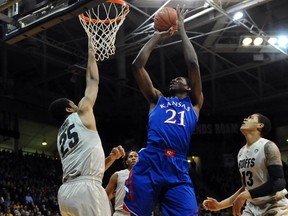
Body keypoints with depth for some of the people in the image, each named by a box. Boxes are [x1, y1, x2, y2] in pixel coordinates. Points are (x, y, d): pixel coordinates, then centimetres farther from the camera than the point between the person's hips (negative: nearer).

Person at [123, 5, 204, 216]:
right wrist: (157, 36, 27)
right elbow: (138, 65, 20)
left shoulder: (194, 103, 24)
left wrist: (182, 30, 23)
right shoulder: (158, 99, 27)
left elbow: (193, 64, 14)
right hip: (148, 165, 1)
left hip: (178, 170, 0)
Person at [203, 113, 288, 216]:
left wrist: (246, 195, -26)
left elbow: (279, 183, -23)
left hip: (274, 207, -7)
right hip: (252, 207, 7)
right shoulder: (241, 152, 9)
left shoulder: (268, 147, -14)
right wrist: (220, 205, 10)